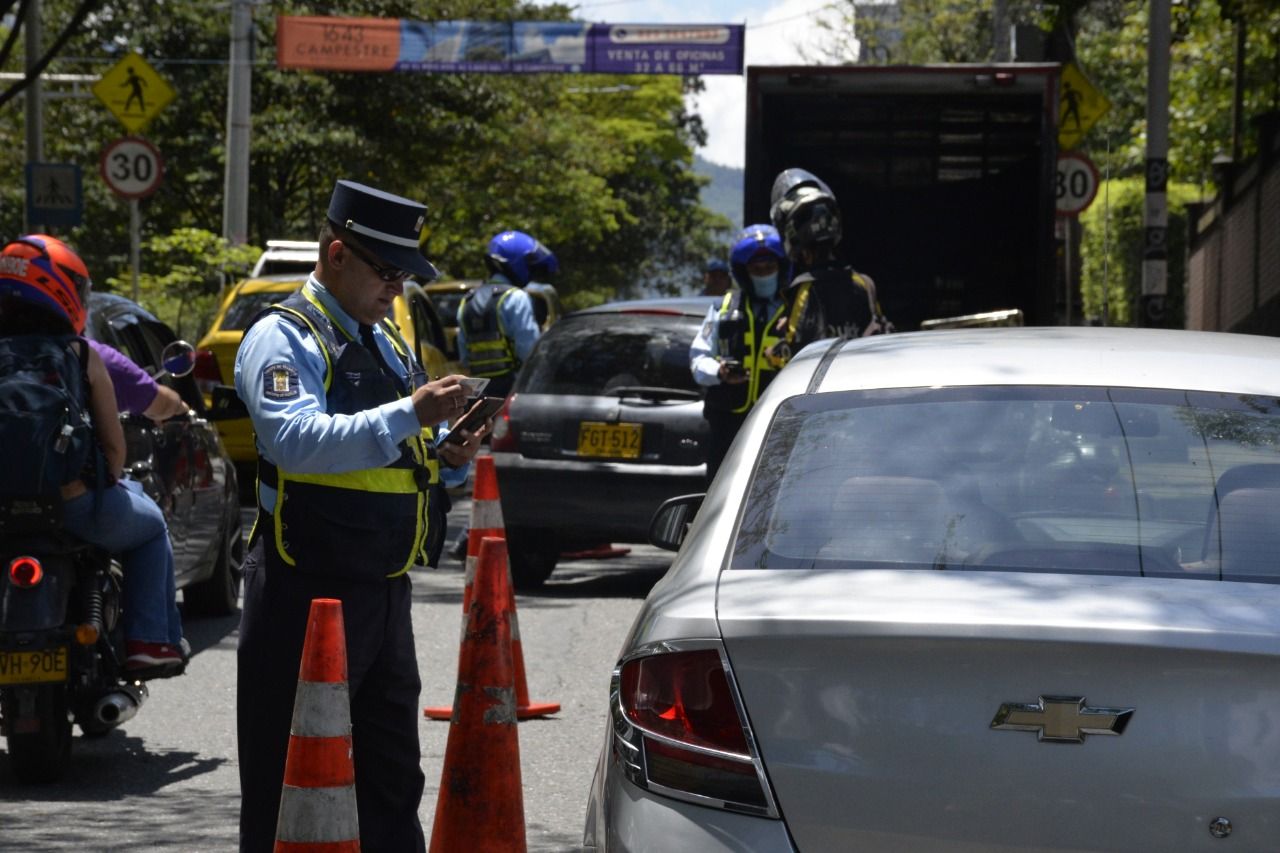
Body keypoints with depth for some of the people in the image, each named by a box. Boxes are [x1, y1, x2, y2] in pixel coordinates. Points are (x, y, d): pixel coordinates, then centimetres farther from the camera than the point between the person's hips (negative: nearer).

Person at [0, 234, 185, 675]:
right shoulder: (83, 358, -7)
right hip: (75, 505, -3)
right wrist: (110, 480, 19)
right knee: (149, 526, 27)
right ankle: (149, 641, 16)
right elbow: (113, 441, -2)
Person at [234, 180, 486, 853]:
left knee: (392, 777, 14)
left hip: (385, 589, 8)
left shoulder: (388, 342, 18)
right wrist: (408, 415, -31)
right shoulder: (283, 337, -9)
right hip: (308, 589, -8)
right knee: (292, 785, -3)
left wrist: (446, 458, 3)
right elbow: (296, 441, -26)